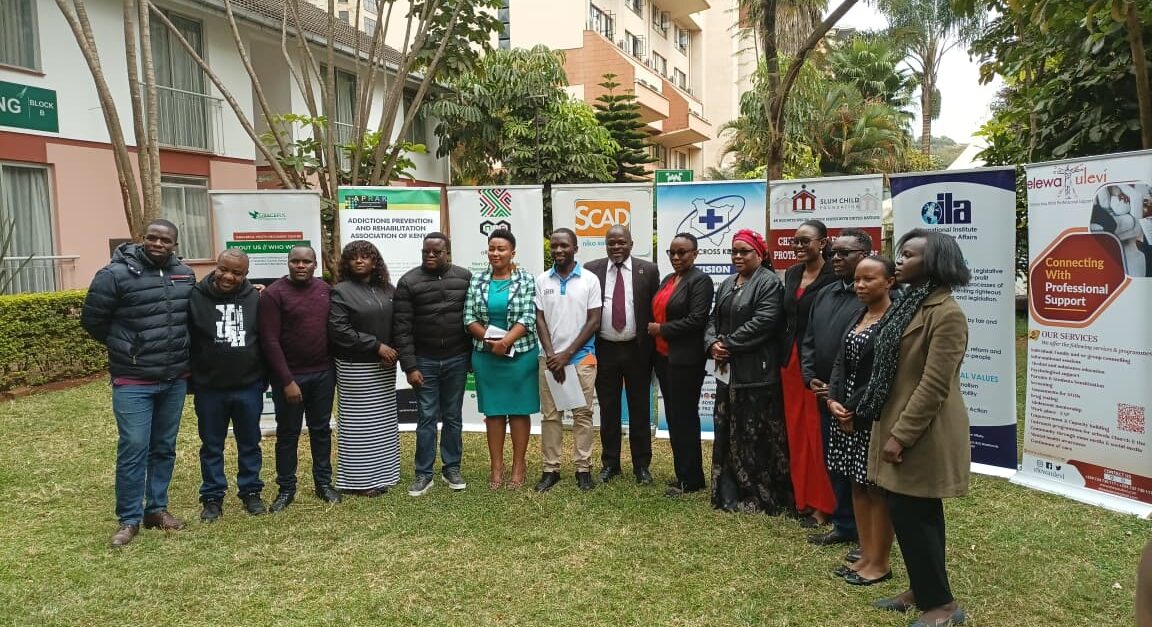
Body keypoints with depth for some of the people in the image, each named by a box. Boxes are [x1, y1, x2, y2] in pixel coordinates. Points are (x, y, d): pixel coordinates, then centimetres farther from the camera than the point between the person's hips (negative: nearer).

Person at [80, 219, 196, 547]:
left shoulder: (186, 275, 3)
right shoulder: (116, 274, -12)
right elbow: (92, 320, -4)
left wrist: (176, 350, 11)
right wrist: (124, 348, 5)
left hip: (176, 379, 5)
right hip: (133, 381, -5)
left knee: (164, 447, 13)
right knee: (133, 449, -5)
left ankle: (157, 508, 26)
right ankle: (129, 519, 9)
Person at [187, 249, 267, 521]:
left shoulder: (255, 299, -2)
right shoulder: (196, 297, -7)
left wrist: (264, 379, 5)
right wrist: (190, 382, -3)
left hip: (248, 387, 1)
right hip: (209, 388, -1)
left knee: (250, 444, 12)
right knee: (211, 446, 11)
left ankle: (250, 492, 26)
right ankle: (212, 498, 23)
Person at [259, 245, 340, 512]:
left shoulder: (325, 289, 5)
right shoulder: (273, 294, -9)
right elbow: (270, 341, -13)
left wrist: (335, 367, 5)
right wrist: (287, 381, -16)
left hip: (323, 373, 4)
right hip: (290, 376, -4)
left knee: (321, 430, 13)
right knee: (288, 433, 7)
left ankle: (324, 483, 25)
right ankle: (286, 489, 20)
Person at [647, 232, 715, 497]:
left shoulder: (700, 281, -10)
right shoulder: (667, 279, 15)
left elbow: (696, 320, -19)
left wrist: (662, 329, -13)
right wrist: (652, 329, 1)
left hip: (686, 360, -8)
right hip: (663, 356, 8)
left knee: (684, 417, -1)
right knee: (673, 416, 13)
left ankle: (690, 479, 10)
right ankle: (682, 472, 23)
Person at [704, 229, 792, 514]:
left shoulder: (769, 283, -8)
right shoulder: (727, 284, 17)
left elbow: (763, 322, -19)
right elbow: (714, 319, 14)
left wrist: (728, 345, -15)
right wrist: (712, 343, -6)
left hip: (756, 372, -8)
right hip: (728, 370, 8)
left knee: (756, 434, -1)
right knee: (727, 432, 12)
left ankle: (760, 496, 10)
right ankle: (730, 493, 23)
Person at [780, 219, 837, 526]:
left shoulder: (833, 276, -11)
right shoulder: (791, 274, 12)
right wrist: (784, 356, 11)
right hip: (790, 360, 7)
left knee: (817, 432, -1)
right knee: (796, 431, 11)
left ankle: (822, 503, 12)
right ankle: (802, 497, 23)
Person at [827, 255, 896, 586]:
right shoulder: (858, 317, 11)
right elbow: (841, 362, 9)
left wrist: (853, 409, -14)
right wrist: (833, 400, -5)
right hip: (847, 411, 8)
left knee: (878, 488, 3)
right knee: (857, 485, 13)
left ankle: (880, 563, 15)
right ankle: (866, 555, 25)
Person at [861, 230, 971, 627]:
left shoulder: (946, 313, -18)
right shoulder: (910, 304, 12)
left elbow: (935, 386, -22)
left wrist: (901, 435, -20)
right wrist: (893, 429, 15)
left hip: (922, 435, -9)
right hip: (901, 425, 9)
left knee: (910, 514, -4)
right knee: (918, 514, 16)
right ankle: (923, 591, 28)